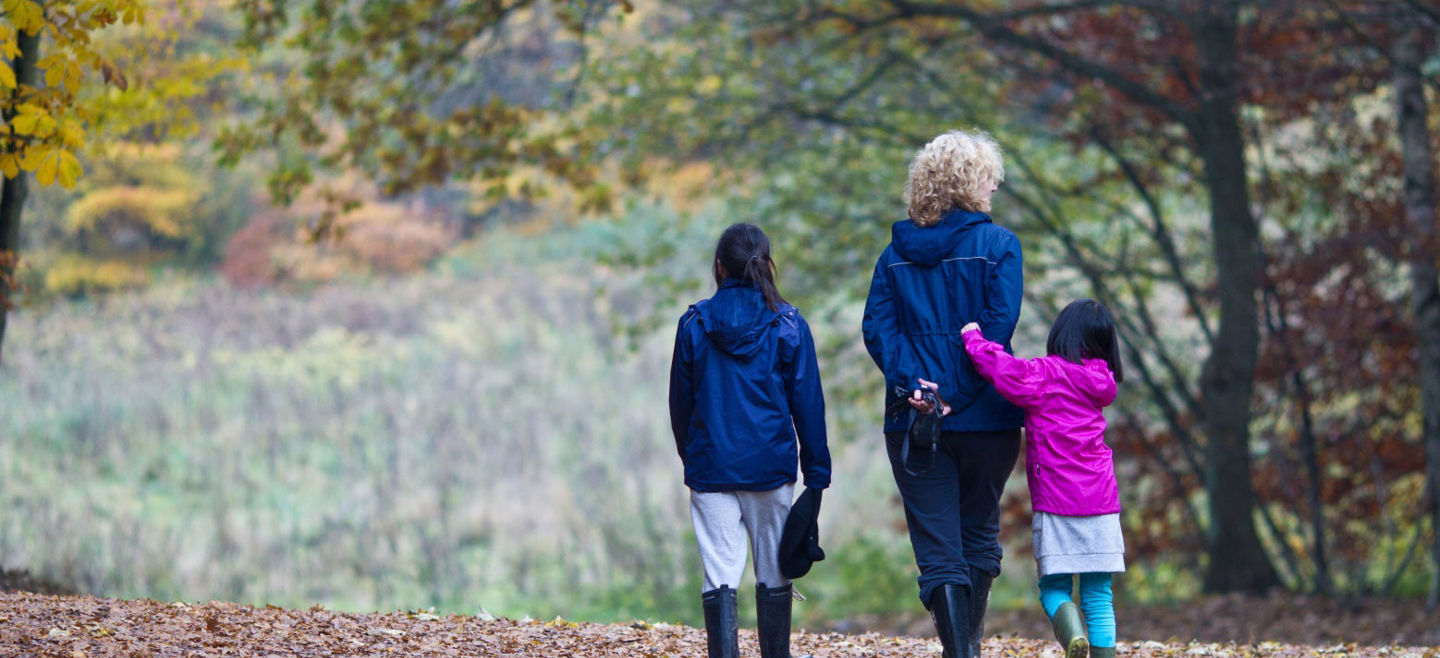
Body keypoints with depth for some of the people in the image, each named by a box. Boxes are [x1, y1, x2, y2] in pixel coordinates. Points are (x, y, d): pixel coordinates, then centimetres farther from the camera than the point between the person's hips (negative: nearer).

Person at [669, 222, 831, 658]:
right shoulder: (788, 325, -2)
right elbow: (808, 404, 0)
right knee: (774, 573, 11)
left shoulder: (695, 324, 0)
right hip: (771, 466, 0)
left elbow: (680, 401, 7)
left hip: (710, 469, 0)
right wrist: (817, 472, 6)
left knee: (719, 573, -2)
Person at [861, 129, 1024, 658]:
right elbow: (1000, 323, -13)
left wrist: (911, 384, -11)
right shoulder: (998, 245, -2)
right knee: (979, 534, 18)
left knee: (938, 550, -2)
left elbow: (877, 328, -3)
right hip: (985, 416, -1)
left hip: (915, 419, 1)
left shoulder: (897, 252, 8)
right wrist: (959, 391, -10)